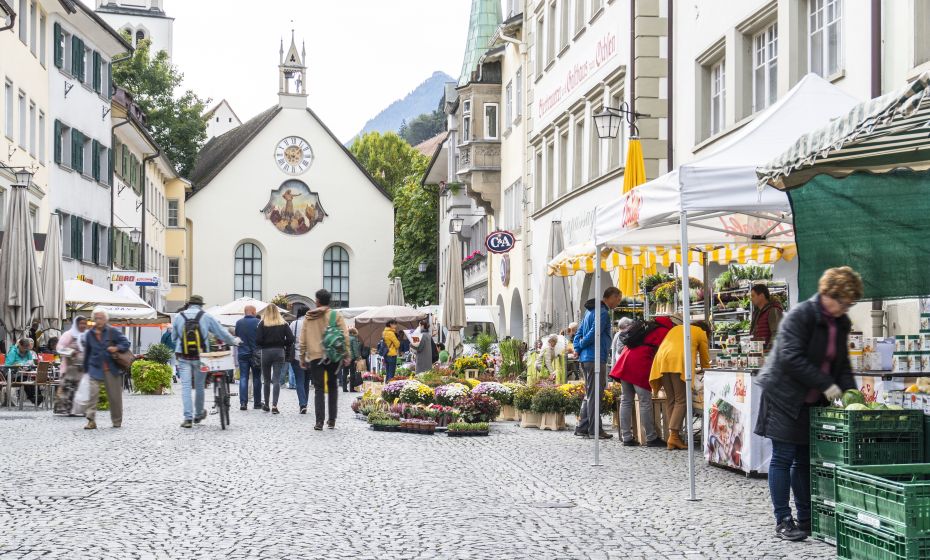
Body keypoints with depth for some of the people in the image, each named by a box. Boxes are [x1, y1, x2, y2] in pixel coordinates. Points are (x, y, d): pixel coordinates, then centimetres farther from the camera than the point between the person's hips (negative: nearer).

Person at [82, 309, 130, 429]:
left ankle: (117, 421, 21)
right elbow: (87, 353, 17)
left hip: (112, 370, -1)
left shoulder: (113, 332, 0)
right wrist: (86, 369, 18)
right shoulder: (89, 334, 9)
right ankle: (91, 420, -17)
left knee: (115, 396, 6)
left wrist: (117, 348, -19)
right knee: (93, 392, -16)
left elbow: (126, 343, 1)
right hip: (95, 369, 1)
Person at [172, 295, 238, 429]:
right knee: (199, 385, 14)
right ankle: (199, 414, 28)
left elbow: (174, 337, 10)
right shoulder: (206, 317, 0)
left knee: (186, 386, -1)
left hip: (183, 356, 0)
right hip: (200, 356, 0)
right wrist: (234, 341, 22)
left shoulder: (178, 317, 3)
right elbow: (221, 332, 5)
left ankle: (188, 418, -9)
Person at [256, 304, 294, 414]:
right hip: (279, 352, 1)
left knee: (266, 380, 13)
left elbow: (258, 340, -12)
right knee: (277, 380, -2)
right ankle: (274, 406, -11)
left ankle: (266, 405, 22)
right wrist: (283, 345, 10)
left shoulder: (262, 324, -4)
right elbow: (291, 338, -6)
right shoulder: (283, 324, 1)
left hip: (266, 352, -1)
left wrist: (262, 346, 7)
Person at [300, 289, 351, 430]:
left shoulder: (309, 317, 7)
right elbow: (345, 336, -5)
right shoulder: (336, 315, 1)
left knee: (319, 389, 0)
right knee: (332, 387, 14)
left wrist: (302, 357, 15)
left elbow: (302, 340, 9)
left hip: (315, 357, 0)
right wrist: (347, 355, -1)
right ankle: (332, 420, 12)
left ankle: (319, 421, -12)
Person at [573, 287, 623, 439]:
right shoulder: (603, 313, -13)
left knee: (589, 394, 14)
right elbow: (593, 334, -19)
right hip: (596, 358, -9)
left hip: (585, 358, 9)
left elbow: (579, 333, 19)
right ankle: (594, 430, -4)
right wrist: (581, 346, -4)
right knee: (594, 394, -6)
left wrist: (577, 348, 7)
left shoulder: (591, 311, 19)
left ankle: (582, 428, 15)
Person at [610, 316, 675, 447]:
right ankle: (651, 438, 0)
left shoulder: (650, 326, 27)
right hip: (640, 364, -8)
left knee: (626, 401, 8)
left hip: (625, 359, 8)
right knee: (645, 402, -4)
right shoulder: (665, 331, 2)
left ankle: (626, 437, 9)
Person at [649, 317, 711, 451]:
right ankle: (674, 435, -15)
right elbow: (705, 359, 23)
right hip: (679, 362, -5)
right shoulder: (701, 333, 20)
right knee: (681, 401, -4)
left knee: (670, 400, 10)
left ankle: (672, 435, 3)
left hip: (661, 360, 5)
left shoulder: (676, 328, 34)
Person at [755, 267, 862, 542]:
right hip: (785, 396, -7)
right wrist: (826, 384, -25)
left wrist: (849, 389, -4)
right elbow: (791, 358, -25)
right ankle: (783, 521, 2)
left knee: (805, 460, 11)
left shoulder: (841, 323, 7)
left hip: (813, 402, 7)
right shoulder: (800, 315, -17)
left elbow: (841, 362, 14)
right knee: (783, 458, -3)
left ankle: (805, 518, 18)